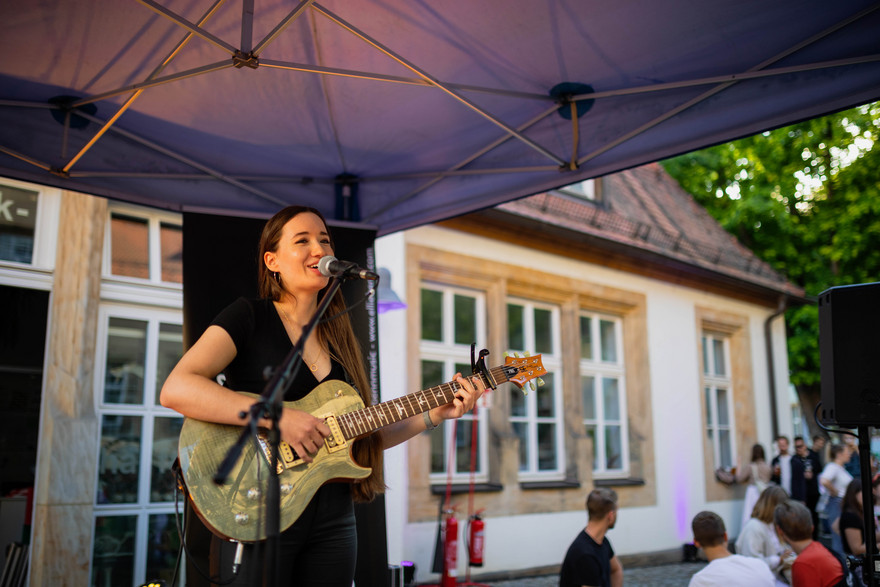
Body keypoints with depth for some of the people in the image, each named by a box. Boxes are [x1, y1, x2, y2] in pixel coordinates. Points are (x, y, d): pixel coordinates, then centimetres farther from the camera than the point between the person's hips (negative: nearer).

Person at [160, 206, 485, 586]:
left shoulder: (337, 338, 13)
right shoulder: (248, 317, -5)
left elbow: (361, 434, 14)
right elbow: (175, 389, -19)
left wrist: (433, 415, 3)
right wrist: (277, 416, -26)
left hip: (333, 517, 6)